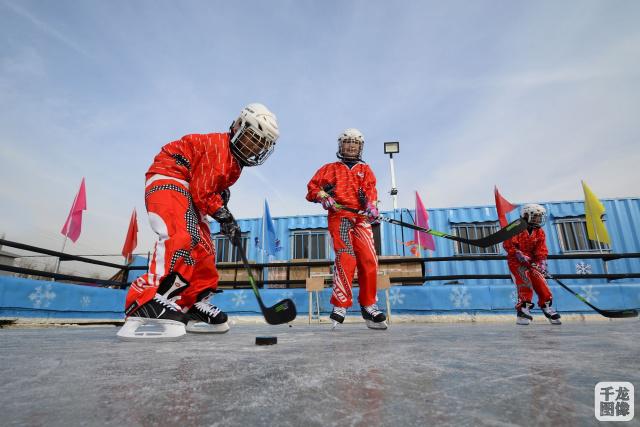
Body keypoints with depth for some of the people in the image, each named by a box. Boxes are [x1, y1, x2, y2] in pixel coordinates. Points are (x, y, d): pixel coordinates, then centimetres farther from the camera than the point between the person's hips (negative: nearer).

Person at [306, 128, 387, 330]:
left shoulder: (365, 169, 24)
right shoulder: (330, 168, 21)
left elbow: (370, 189, 6)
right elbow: (312, 187, 13)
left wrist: (371, 205, -16)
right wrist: (323, 197, -9)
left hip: (361, 219, 3)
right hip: (339, 217, -2)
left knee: (369, 261, -6)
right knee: (345, 258, -20)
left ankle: (368, 306, 7)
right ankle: (340, 306, -14)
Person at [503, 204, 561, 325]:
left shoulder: (539, 232, 10)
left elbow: (541, 250, 5)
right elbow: (508, 244, -16)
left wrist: (542, 263, -9)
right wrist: (520, 255, -22)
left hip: (532, 262, 6)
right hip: (516, 261, -6)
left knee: (541, 285, 1)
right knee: (525, 284, -18)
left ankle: (547, 308, 19)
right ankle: (523, 309, -12)